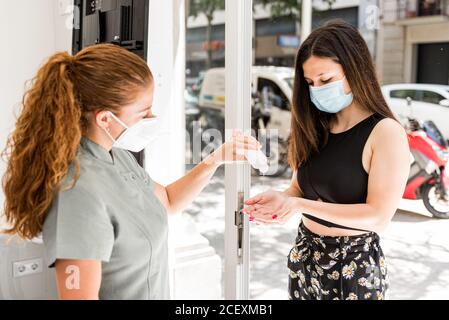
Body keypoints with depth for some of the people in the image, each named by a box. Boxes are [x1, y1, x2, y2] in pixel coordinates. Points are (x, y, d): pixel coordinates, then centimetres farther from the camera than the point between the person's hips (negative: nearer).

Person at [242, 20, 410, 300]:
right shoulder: (313, 127, 3)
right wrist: (280, 199, -15)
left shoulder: (386, 132, -15)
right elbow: (300, 188, 9)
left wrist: (300, 205, -26)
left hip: (355, 263, -5)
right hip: (306, 254, 5)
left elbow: (379, 217, -20)